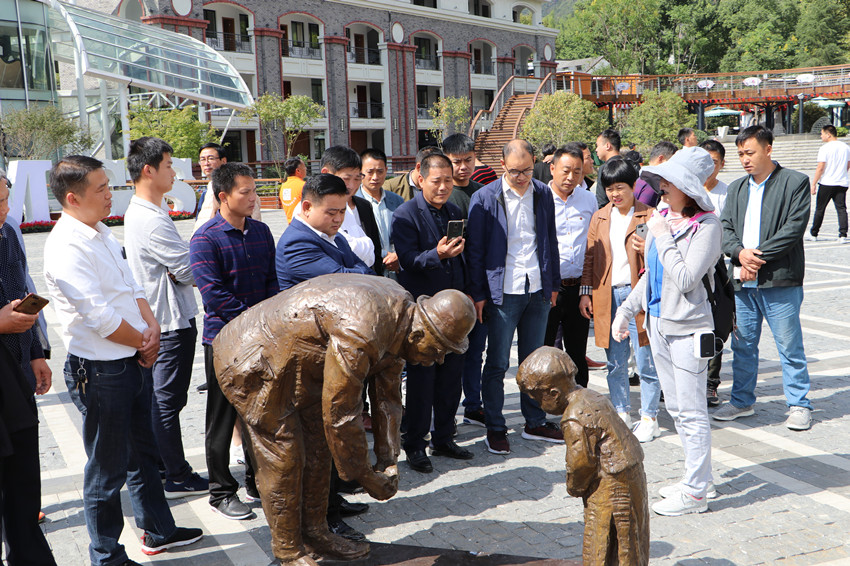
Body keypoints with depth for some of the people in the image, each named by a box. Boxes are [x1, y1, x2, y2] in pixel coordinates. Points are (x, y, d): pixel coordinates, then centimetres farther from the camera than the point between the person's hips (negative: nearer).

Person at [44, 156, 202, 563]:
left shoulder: (101, 232, 10)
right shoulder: (66, 246, -21)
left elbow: (131, 288, 13)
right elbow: (100, 317, -25)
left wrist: (152, 325, -5)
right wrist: (144, 344, -10)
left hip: (134, 361, 10)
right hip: (99, 371, -10)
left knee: (142, 453, 22)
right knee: (107, 470, 4)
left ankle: (158, 532, 38)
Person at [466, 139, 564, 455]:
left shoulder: (543, 194, 7)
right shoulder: (484, 198, -6)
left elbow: (550, 241, 14)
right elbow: (475, 249, -5)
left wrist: (553, 283, 13)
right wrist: (478, 294, -7)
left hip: (538, 290, 4)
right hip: (503, 292, -4)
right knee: (497, 363, 2)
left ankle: (535, 422, 26)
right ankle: (495, 428, 14)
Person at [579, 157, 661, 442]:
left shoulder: (648, 216, 2)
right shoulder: (599, 217, 14)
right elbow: (590, 256, 15)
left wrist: (647, 249, -20)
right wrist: (586, 291, 7)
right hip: (608, 297, 4)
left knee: (645, 362, -1)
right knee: (615, 363, 9)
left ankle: (649, 418, 11)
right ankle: (621, 414, 21)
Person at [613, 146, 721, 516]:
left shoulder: (706, 225, -14)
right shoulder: (660, 218, 8)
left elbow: (686, 279, -21)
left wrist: (663, 238, -16)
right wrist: (626, 310, 12)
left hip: (688, 327, -8)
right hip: (659, 323, 8)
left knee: (691, 411, -1)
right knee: (675, 408, 16)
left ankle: (695, 493, 10)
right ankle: (698, 478, 30)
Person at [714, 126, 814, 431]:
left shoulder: (796, 182, -2)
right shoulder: (736, 188, 15)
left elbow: (794, 228, -12)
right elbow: (726, 228, 9)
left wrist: (758, 257, -16)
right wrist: (741, 253, -11)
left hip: (780, 280, -5)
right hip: (743, 281, 5)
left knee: (790, 347, 1)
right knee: (742, 345, 12)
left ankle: (799, 405, 14)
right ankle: (742, 401, 25)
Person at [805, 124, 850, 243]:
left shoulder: (825, 148, -11)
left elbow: (820, 168, -14)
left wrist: (813, 184, -9)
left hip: (826, 183, -4)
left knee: (819, 209, 7)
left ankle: (813, 234, 17)